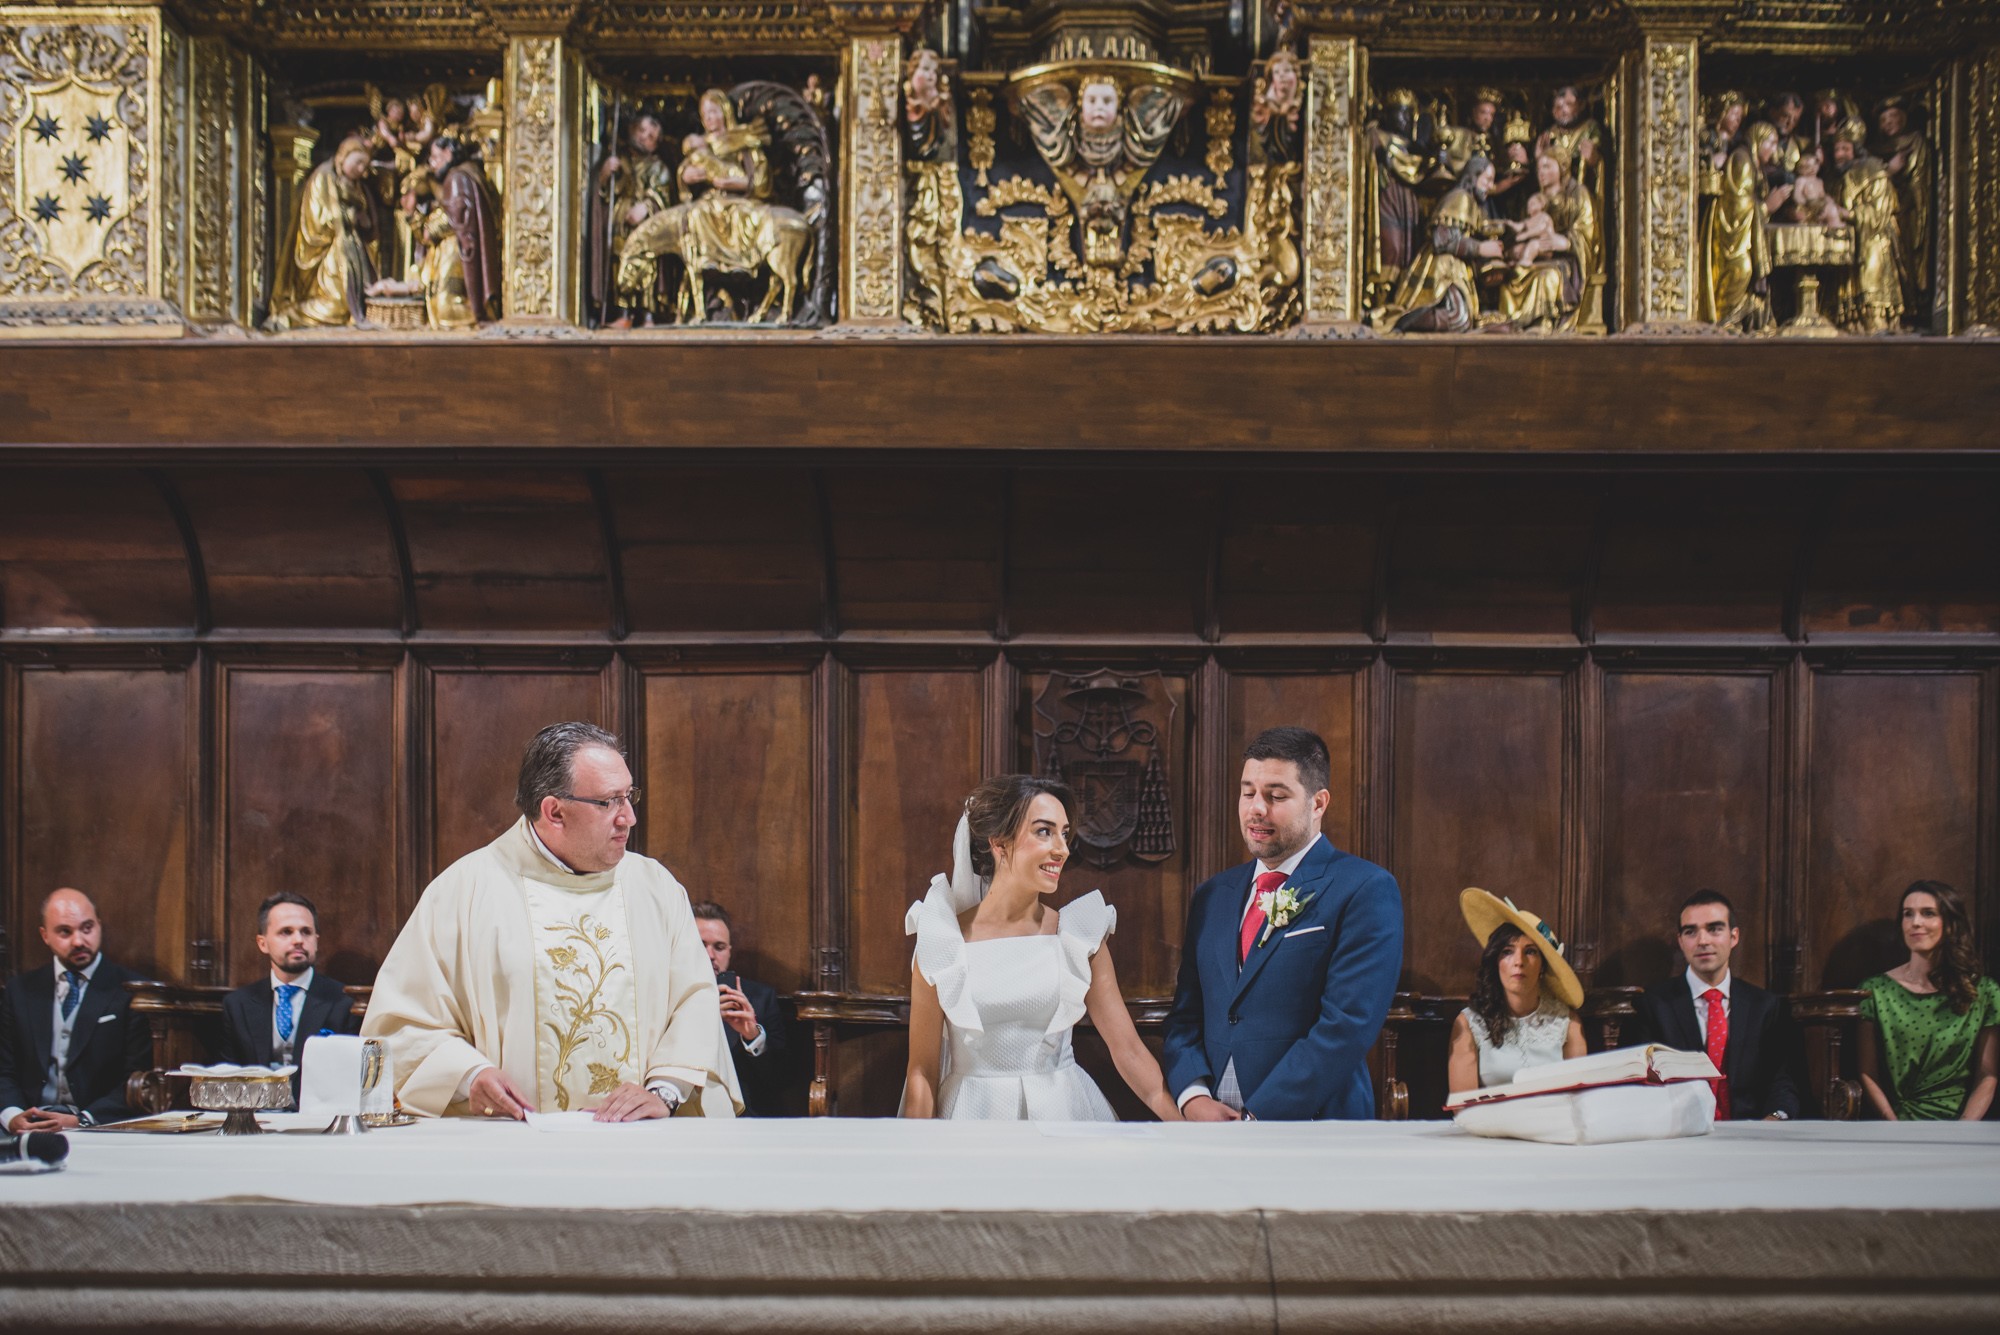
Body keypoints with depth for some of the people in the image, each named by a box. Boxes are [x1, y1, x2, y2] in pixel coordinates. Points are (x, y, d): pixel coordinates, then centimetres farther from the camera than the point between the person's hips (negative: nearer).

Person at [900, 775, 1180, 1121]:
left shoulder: (1079, 936, -1)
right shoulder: (942, 942, -7)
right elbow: (922, 1073, -4)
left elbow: (1128, 1049, -3)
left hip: (1065, 1109, 2)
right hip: (977, 1117, -2)